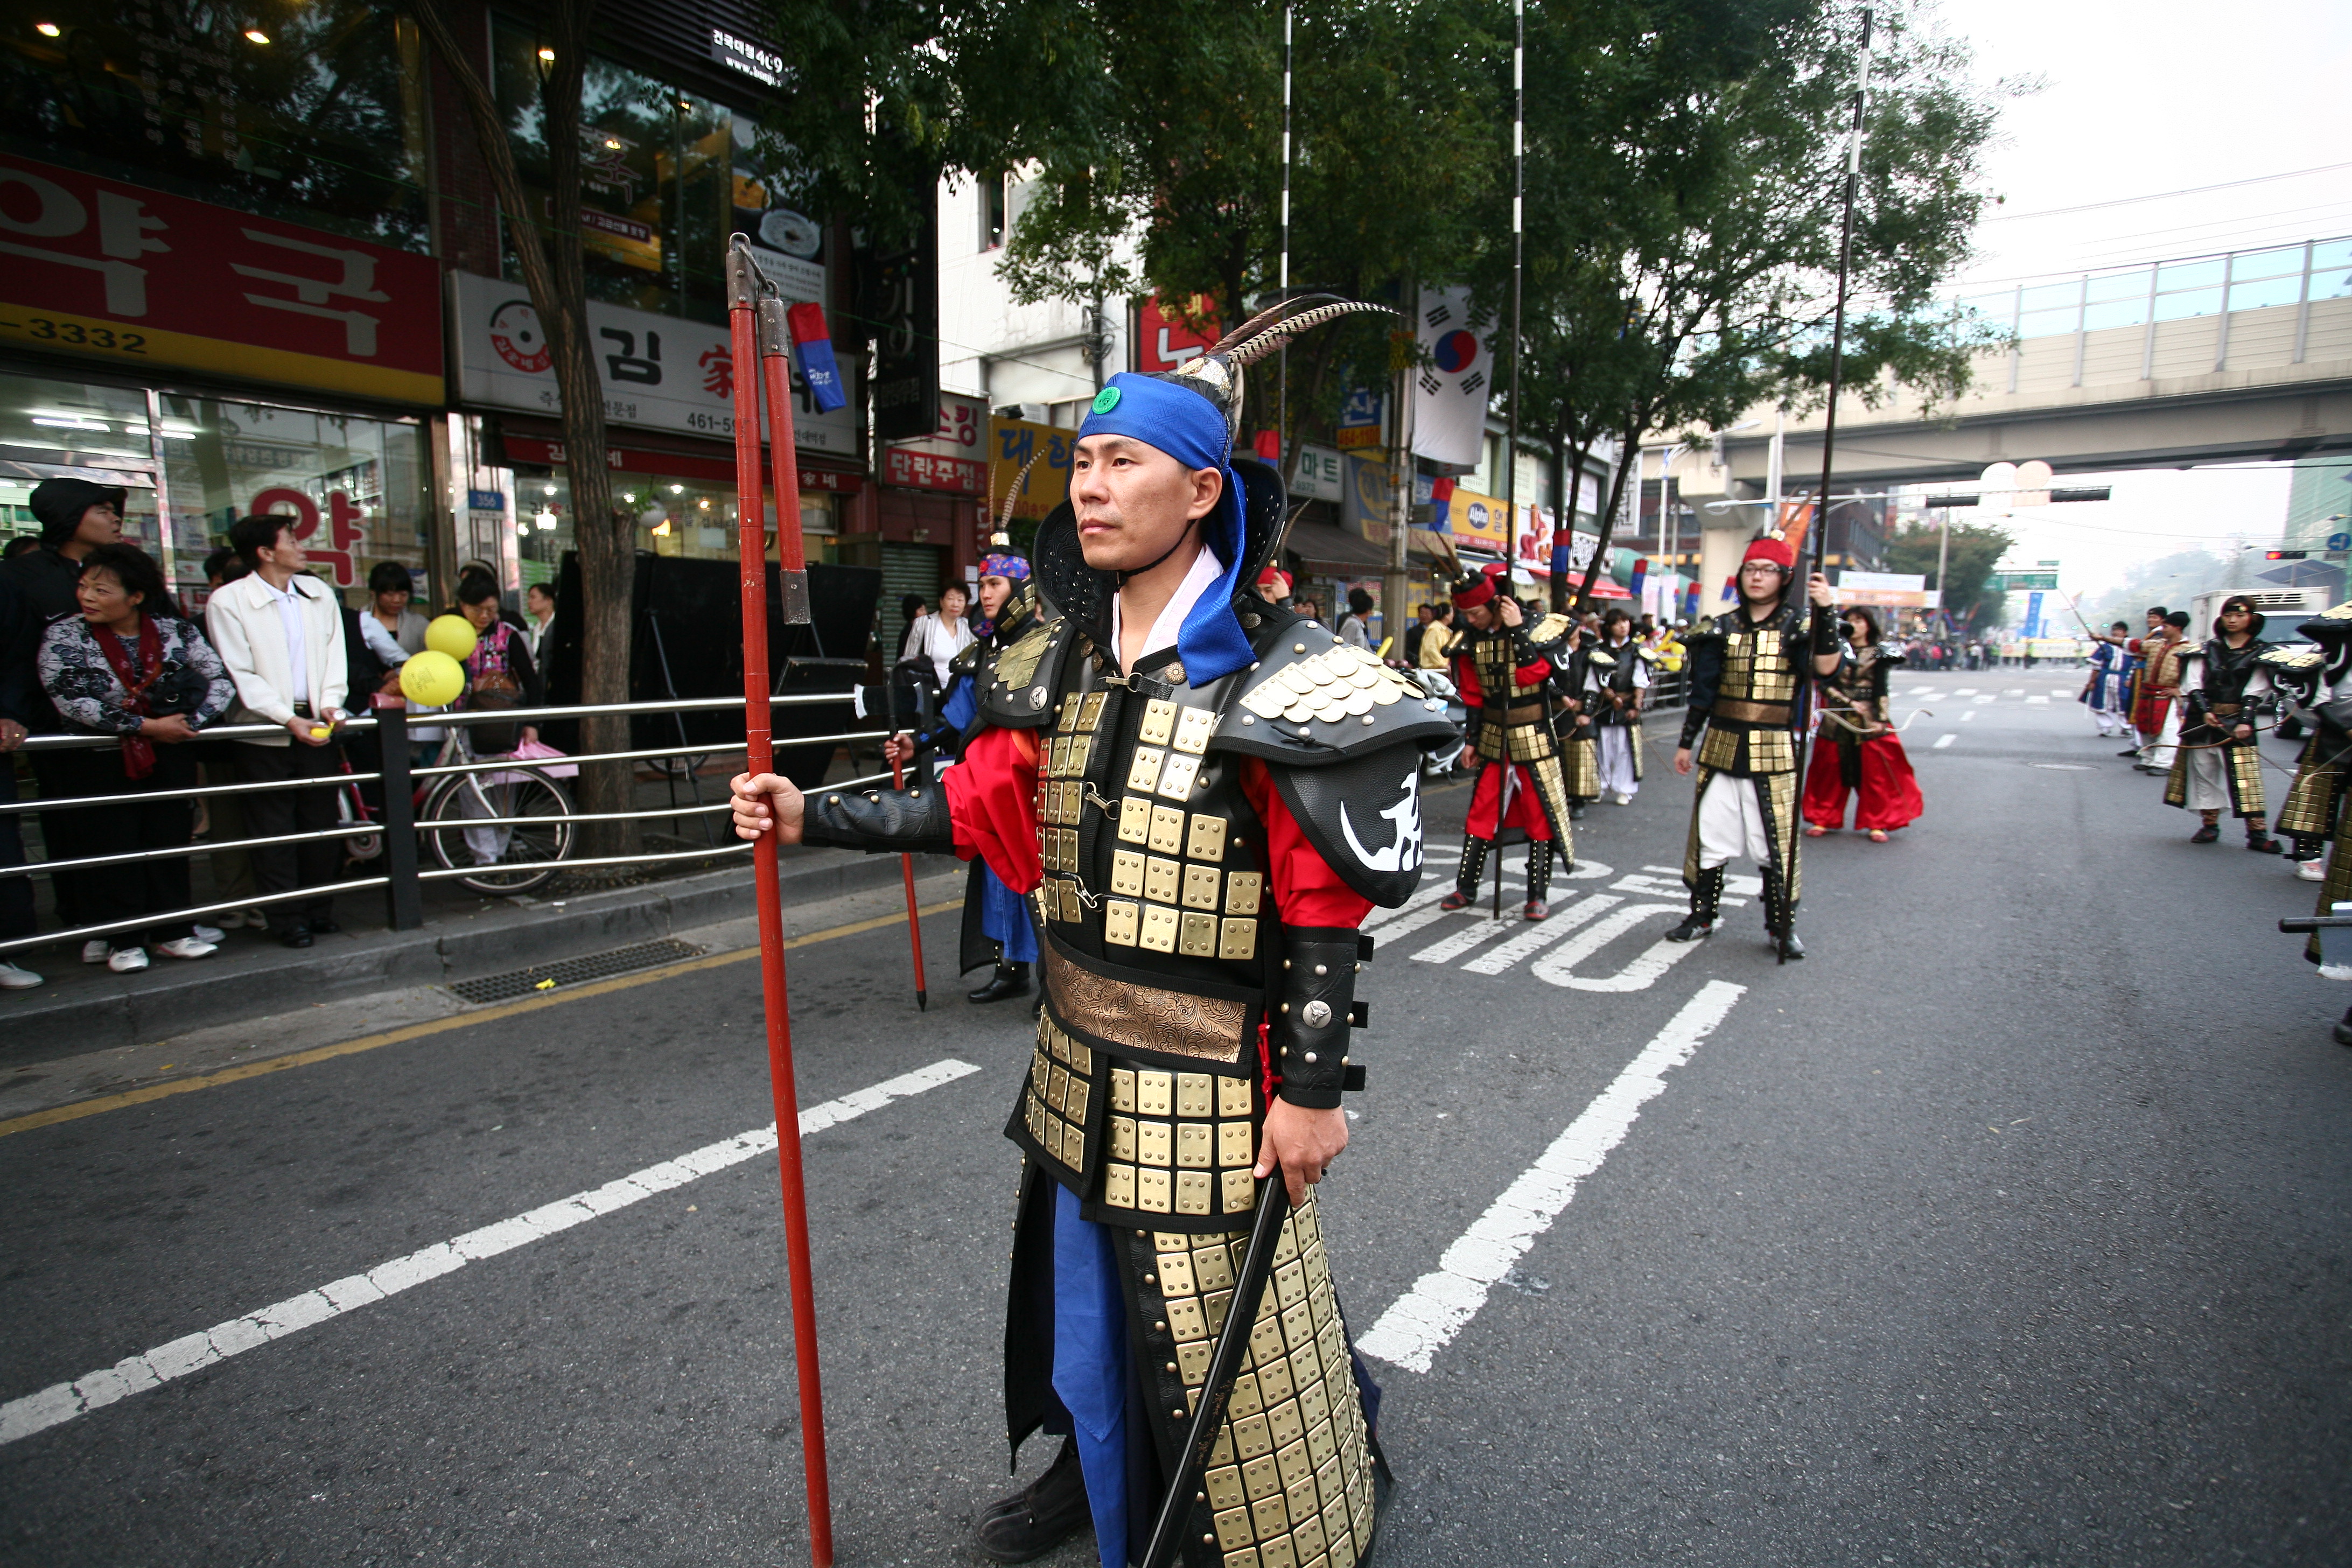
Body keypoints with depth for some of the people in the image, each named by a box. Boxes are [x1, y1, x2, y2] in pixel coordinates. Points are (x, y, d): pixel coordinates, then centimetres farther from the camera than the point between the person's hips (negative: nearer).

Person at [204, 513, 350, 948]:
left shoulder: (319, 593, 9)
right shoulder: (227, 601, -5)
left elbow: (335, 654, 8)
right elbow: (240, 674, -8)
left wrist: (330, 703, -7)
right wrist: (288, 719, -17)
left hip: (318, 725, 4)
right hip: (265, 732, -4)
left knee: (321, 822, 9)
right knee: (274, 830, 2)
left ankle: (320, 909, 20)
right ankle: (287, 918, 11)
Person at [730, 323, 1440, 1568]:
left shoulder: (1270, 682, -17)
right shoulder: (1061, 668, 4)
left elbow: (1326, 907, -16)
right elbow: (978, 805, 6)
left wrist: (1311, 1088, -15)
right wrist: (814, 818, -1)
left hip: (1209, 1088, -6)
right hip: (1076, 1068, 7)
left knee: (1215, 1340, 10)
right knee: (1079, 1301, 25)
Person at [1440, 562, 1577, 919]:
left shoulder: (1537, 628, -9)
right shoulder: (1472, 639, 3)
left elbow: (1532, 673, -25)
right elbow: (1472, 695, 9)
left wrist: (1518, 629, -24)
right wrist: (1471, 739, 8)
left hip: (1534, 738, -4)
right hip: (1492, 738, 4)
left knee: (1540, 815, 1)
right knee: (1481, 812, 6)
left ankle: (1539, 896, 8)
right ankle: (1465, 889, 13)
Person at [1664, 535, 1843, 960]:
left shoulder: (1796, 625, 0)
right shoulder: (1724, 628, 9)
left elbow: (1825, 667, -21)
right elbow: (1702, 690, 11)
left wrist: (1825, 612, -29)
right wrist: (1686, 743, 10)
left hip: (1773, 754, -3)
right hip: (1720, 748, 3)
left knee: (1778, 844, 1)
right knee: (1708, 836, 8)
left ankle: (1783, 927, 14)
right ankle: (1702, 915, 21)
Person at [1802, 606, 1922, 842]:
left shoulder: (1878, 654, 5)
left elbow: (1882, 691, 1)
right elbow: (1825, 685, -1)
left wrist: (1880, 719, -11)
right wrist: (1849, 703, -13)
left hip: (1870, 721, -1)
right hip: (1836, 722, 1)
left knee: (1876, 773, -1)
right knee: (1830, 772, 4)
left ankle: (1877, 824, 6)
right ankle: (1822, 820, 13)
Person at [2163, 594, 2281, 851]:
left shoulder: (2260, 652, 5)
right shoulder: (2208, 648, 9)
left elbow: (2255, 691, -3)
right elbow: (2193, 683, 2)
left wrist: (2245, 721, -14)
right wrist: (2204, 710, -11)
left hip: (2237, 719, -2)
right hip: (2202, 718, 2)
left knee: (2246, 775, -7)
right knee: (2204, 770, 4)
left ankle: (2257, 833, -6)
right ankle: (2210, 825, 15)